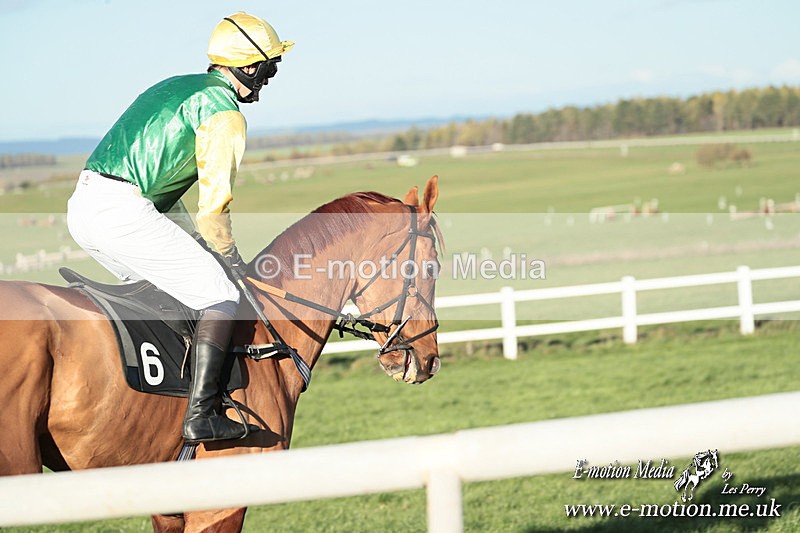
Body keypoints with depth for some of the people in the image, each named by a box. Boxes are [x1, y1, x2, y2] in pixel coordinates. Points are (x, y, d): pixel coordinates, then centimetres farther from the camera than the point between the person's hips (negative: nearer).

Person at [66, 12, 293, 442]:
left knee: (156, 287, 30)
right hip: (123, 211, -9)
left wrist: (200, 249, 26)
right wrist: (233, 260, 7)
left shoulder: (177, 88, 26)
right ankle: (202, 414, -16)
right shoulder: (224, 112, -3)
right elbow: (213, 207, -10)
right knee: (221, 295, -5)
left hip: (84, 205, 9)